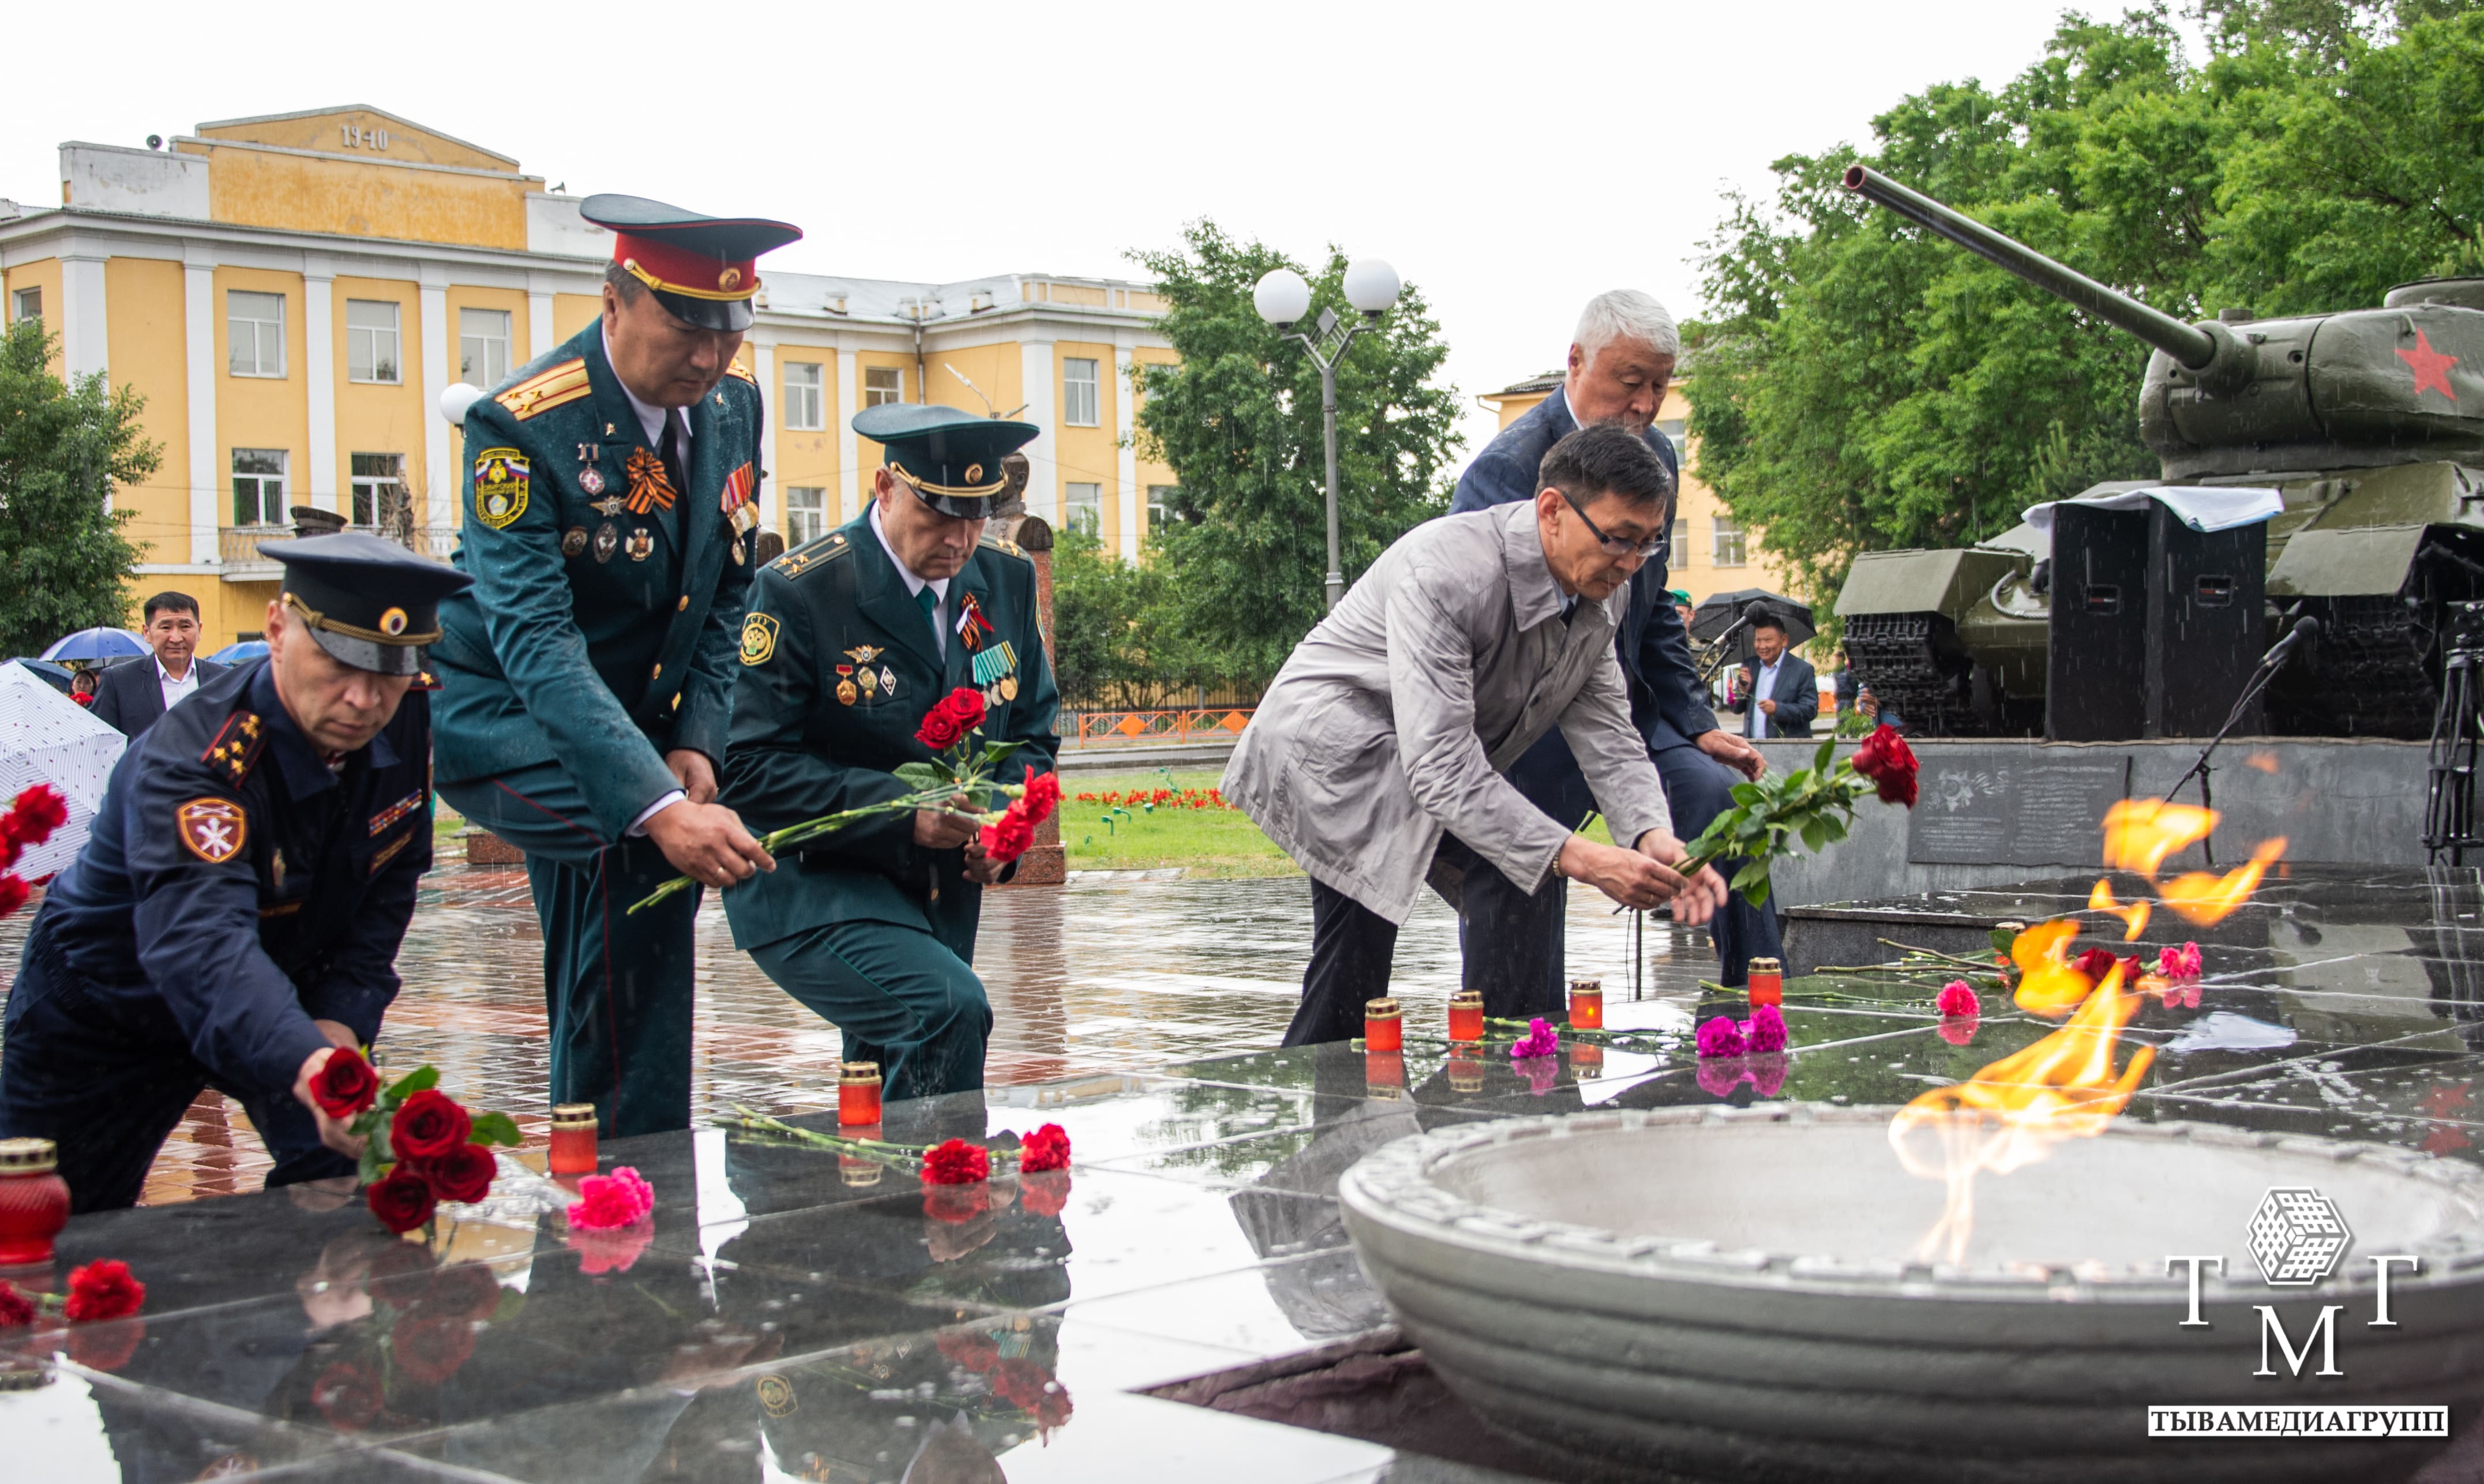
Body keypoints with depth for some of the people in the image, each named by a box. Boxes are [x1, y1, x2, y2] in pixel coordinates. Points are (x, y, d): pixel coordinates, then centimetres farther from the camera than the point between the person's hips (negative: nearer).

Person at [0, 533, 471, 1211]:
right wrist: (310, 1068, -71)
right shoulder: (192, 762, -37)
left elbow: (386, 888, -1)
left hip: (287, 988, 5)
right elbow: (199, 943, -54)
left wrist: (345, 1013, -17)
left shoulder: (404, 729, -18)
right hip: (109, 1002, -4)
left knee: (347, 1174, -12)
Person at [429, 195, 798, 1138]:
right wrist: (657, 805, -46)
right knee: (638, 845, -31)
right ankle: (627, 1157, -21)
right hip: (501, 718, -7)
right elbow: (534, 638, -35)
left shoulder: (733, 402, -4)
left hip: (631, 716, 7)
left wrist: (695, 742, -10)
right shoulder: (521, 426, -26)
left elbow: (729, 586, 6)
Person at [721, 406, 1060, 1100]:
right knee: (951, 1008, -29)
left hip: (941, 887, 7)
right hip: (809, 888, -7)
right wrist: (900, 809, -26)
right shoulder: (799, 590, -16)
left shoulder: (1006, 579, 3)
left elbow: (1033, 727, 14)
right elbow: (752, 768, -17)